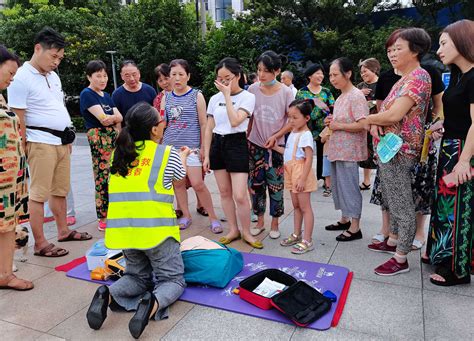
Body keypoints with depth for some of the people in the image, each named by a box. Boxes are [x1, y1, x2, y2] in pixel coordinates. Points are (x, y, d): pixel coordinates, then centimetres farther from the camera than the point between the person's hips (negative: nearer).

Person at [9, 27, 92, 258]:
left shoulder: (53, 76, 14)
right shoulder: (22, 78, -10)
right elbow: (17, 119, -13)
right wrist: (26, 148, -14)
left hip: (61, 141, 8)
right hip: (41, 143, -8)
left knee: (60, 190, 16)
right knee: (39, 194, -1)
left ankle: (63, 231, 30)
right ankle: (40, 244, 7)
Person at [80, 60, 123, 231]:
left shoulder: (107, 95, 20)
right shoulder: (86, 94, -3)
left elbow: (119, 117, 10)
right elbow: (102, 117, -13)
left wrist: (110, 118, -8)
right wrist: (115, 117, 3)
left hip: (114, 137, 7)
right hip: (98, 138, -7)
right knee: (103, 177, -7)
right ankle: (103, 217, 3)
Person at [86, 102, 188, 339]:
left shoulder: (118, 154, 8)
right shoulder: (168, 154, -4)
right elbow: (180, 176, 16)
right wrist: (182, 156, 38)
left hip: (123, 229, 5)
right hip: (156, 229, -5)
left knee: (138, 276, 24)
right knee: (173, 278, 11)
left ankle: (107, 294, -5)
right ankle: (153, 302, -20)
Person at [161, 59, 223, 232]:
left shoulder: (197, 96, -1)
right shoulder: (166, 97, 8)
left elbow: (203, 124, -1)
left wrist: (203, 147, -4)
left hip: (191, 146, -4)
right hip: (170, 146, 4)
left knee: (197, 184, -8)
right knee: (178, 183, 8)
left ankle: (213, 218, 7)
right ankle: (186, 216, 25)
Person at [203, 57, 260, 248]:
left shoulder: (247, 97, -5)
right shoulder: (215, 99, 8)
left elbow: (235, 121, -21)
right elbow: (209, 129, 10)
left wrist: (227, 95, -15)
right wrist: (206, 155, 5)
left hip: (236, 144, -5)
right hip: (217, 145, 5)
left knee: (240, 195, -8)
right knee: (224, 192, 10)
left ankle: (246, 233, 13)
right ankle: (233, 230, 25)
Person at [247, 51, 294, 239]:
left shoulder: (286, 92, -10)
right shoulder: (253, 89, -4)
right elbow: (249, 117, 5)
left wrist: (275, 137, -13)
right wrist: (245, 139, 3)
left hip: (276, 145, -2)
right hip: (255, 144, 2)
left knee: (275, 185, 4)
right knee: (256, 184, 9)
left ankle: (274, 223, 21)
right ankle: (260, 221, 25)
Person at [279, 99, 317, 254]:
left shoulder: (306, 135, -15)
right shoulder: (293, 132, 13)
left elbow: (309, 159, -20)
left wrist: (303, 178, -23)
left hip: (301, 173, -9)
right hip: (291, 173, 9)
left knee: (305, 207, -2)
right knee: (296, 206, 17)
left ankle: (307, 240, 5)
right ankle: (296, 235, 29)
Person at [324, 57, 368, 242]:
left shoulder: (356, 96, -13)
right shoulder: (340, 97, 14)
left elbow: (362, 124, -22)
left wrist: (338, 126, -15)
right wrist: (332, 122, 5)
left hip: (348, 151, -9)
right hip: (337, 149, 9)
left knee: (349, 186, -3)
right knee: (338, 184, 15)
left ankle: (355, 227, 8)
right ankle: (345, 219, 30)